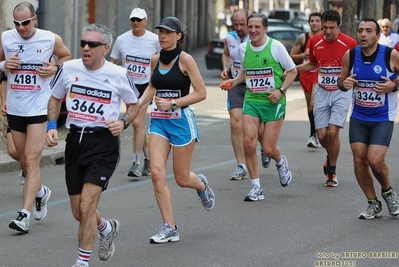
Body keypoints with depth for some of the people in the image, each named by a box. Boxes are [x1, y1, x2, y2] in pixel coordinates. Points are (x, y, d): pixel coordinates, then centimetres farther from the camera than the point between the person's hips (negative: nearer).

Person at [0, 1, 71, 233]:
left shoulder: (51, 39, -6)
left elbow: (66, 56, 13)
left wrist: (55, 68, -7)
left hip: (39, 109, -4)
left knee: (32, 160, -12)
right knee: (25, 160, 15)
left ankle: (25, 214, -15)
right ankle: (41, 192, 43)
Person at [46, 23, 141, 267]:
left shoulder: (119, 75, -7)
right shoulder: (69, 69, 0)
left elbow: (135, 105, 9)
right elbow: (55, 98, 17)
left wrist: (123, 123, -10)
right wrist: (52, 126, 3)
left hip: (104, 143, -4)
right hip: (75, 140, 4)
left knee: (86, 207, -15)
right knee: (78, 213, 11)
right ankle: (108, 228, 44)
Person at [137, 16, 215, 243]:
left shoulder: (185, 59, -10)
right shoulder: (155, 60, 6)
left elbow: (201, 93, -12)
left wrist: (172, 103, -19)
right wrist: (139, 104, 6)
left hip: (181, 120, -5)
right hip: (158, 121, 5)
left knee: (182, 178, 5)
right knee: (157, 173, -10)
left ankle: (202, 185, 43)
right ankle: (170, 228, -3)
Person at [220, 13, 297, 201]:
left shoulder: (276, 46, -8)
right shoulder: (243, 48, 3)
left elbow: (292, 71, 1)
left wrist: (281, 90, -12)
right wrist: (233, 82, 3)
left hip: (273, 102, -3)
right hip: (251, 100, 3)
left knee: (268, 149, -3)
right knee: (248, 142, -13)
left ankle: (281, 162, 36)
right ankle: (256, 188, 0)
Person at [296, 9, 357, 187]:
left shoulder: (349, 43, -12)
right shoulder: (315, 42, 0)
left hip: (341, 92, -3)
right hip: (322, 92, 3)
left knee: (333, 131, -15)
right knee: (322, 135, -1)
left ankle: (332, 172, 3)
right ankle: (330, 156, 35)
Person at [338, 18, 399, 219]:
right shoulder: (350, 55, -3)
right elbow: (341, 81, 9)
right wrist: (344, 83, -14)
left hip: (383, 119, -4)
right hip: (358, 118, 4)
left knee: (375, 160, -14)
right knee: (359, 159, -2)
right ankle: (373, 205, 14)